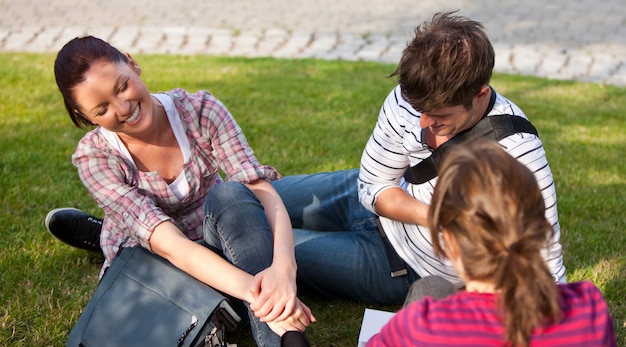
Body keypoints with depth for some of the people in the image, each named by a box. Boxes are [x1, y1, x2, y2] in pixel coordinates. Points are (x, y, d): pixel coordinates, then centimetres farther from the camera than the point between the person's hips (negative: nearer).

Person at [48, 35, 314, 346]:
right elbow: (169, 245, -30)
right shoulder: (94, 158, -19)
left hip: (218, 245, 1)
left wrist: (283, 266, -46)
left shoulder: (200, 110, -15)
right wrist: (251, 291, -45)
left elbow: (263, 192, -25)